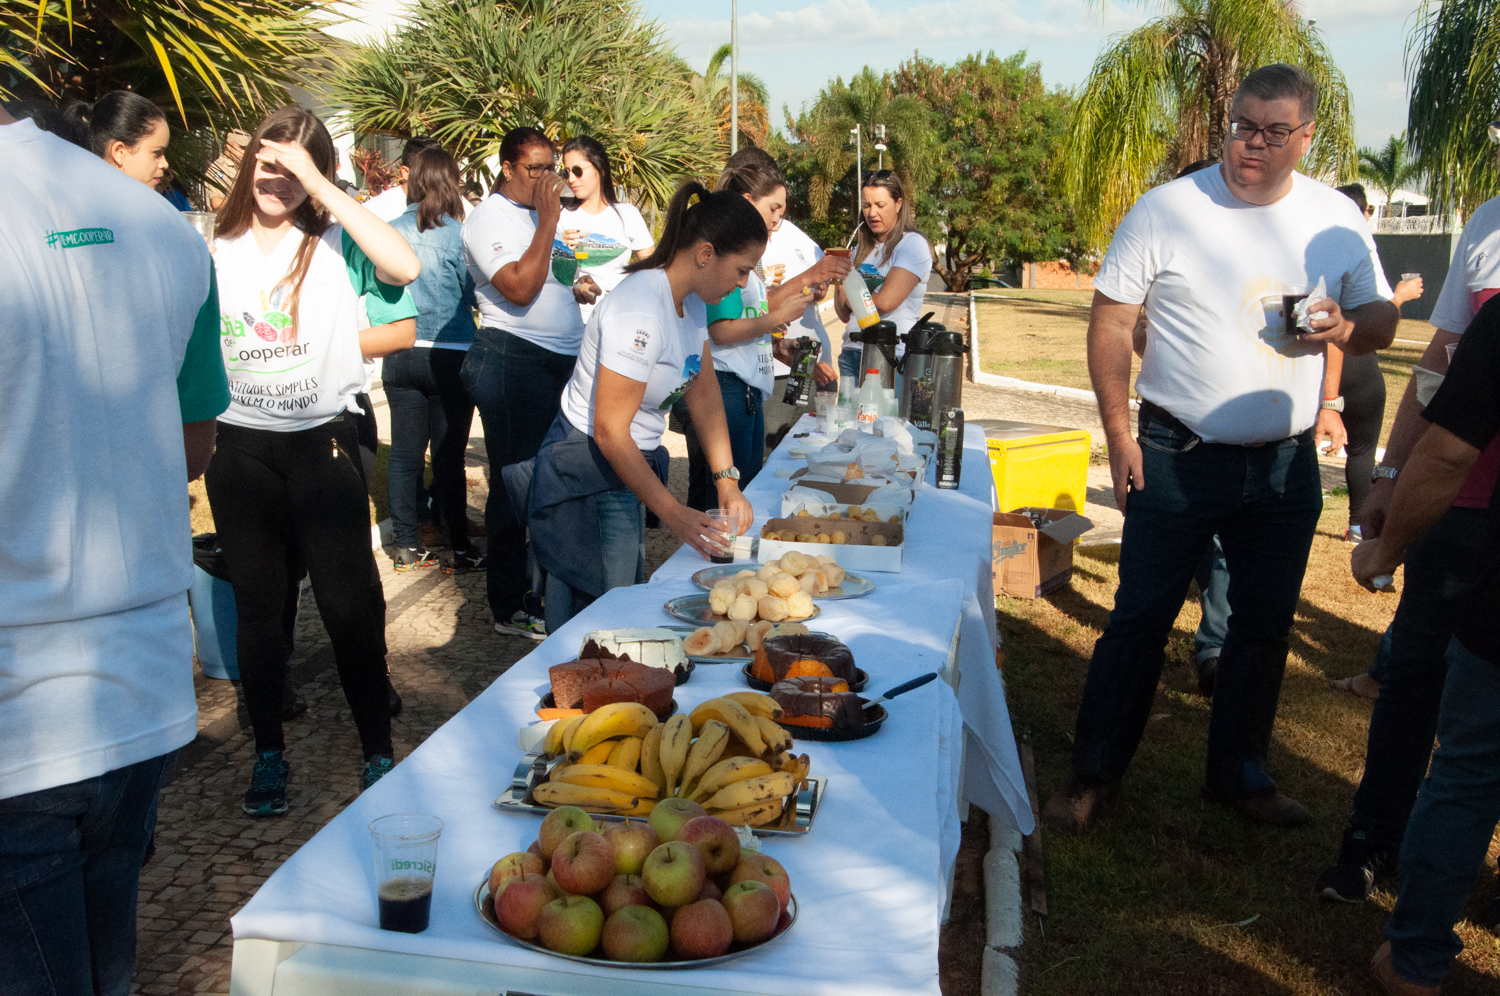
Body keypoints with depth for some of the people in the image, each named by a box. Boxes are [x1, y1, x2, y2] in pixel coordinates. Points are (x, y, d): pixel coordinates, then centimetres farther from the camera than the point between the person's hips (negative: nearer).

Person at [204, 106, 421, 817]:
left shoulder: (336, 243, -1)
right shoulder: (217, 252, 7)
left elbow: (405, 266, -23)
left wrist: (320, 184, -18)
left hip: (322, 443, -3)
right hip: (242, 448, 3)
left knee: (350, 602, -2)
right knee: (257, 602, 11)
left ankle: (379, 752, 13)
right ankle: (269, 753, 25)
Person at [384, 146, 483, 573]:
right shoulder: (457, 234, -10)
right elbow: (476, 296, -4)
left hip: (400, 356, 3)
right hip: (450, 356, -3)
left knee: (404, 453, 10)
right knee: (448, 456, 2)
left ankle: (407, 547, 17)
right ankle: (460, 550, 7)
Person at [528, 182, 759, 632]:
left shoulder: (691, 299, 2)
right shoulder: (640, 312, -27)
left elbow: (703, 390, 9)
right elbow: (610, 432, -25)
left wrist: (727, 480, -1)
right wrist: (672, 513, -20)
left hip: (631, 464, 9)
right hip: (587, 478, -9)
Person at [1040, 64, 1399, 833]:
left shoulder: (1337, 219, 2)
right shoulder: (1167, 209, -8)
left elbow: (1381, 318, 10)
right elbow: (1110, 321, -6)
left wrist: (1349, 326, -15)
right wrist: (1119, 434, -11)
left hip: (1287, 464, 4)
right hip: (1178, 459, -4)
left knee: (1265, 625, 14)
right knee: (1140, 620, 3)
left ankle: (1238, 774, 32)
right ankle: (1093, 775, 18)